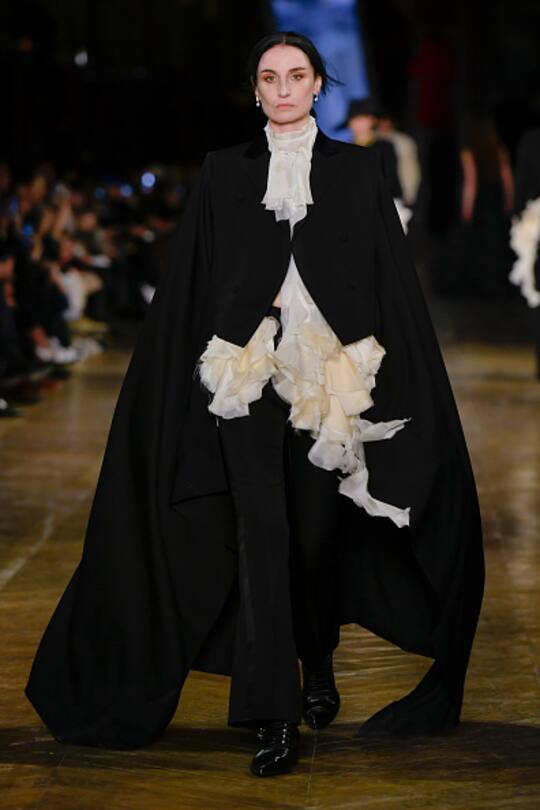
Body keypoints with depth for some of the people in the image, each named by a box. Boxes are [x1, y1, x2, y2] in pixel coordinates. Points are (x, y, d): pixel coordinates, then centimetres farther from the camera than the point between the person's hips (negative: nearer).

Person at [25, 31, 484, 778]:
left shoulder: (356, 170, 7)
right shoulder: (224, 172, 9)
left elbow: (389, 276, 3)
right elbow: (195, 282, 9)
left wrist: (380, 373, -4)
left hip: (331, 373, 0)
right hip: (249, 375, 0)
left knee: (320, 528, 10)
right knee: (261, 532, -9)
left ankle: (319, 670, 34)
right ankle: (276, 717, -11)